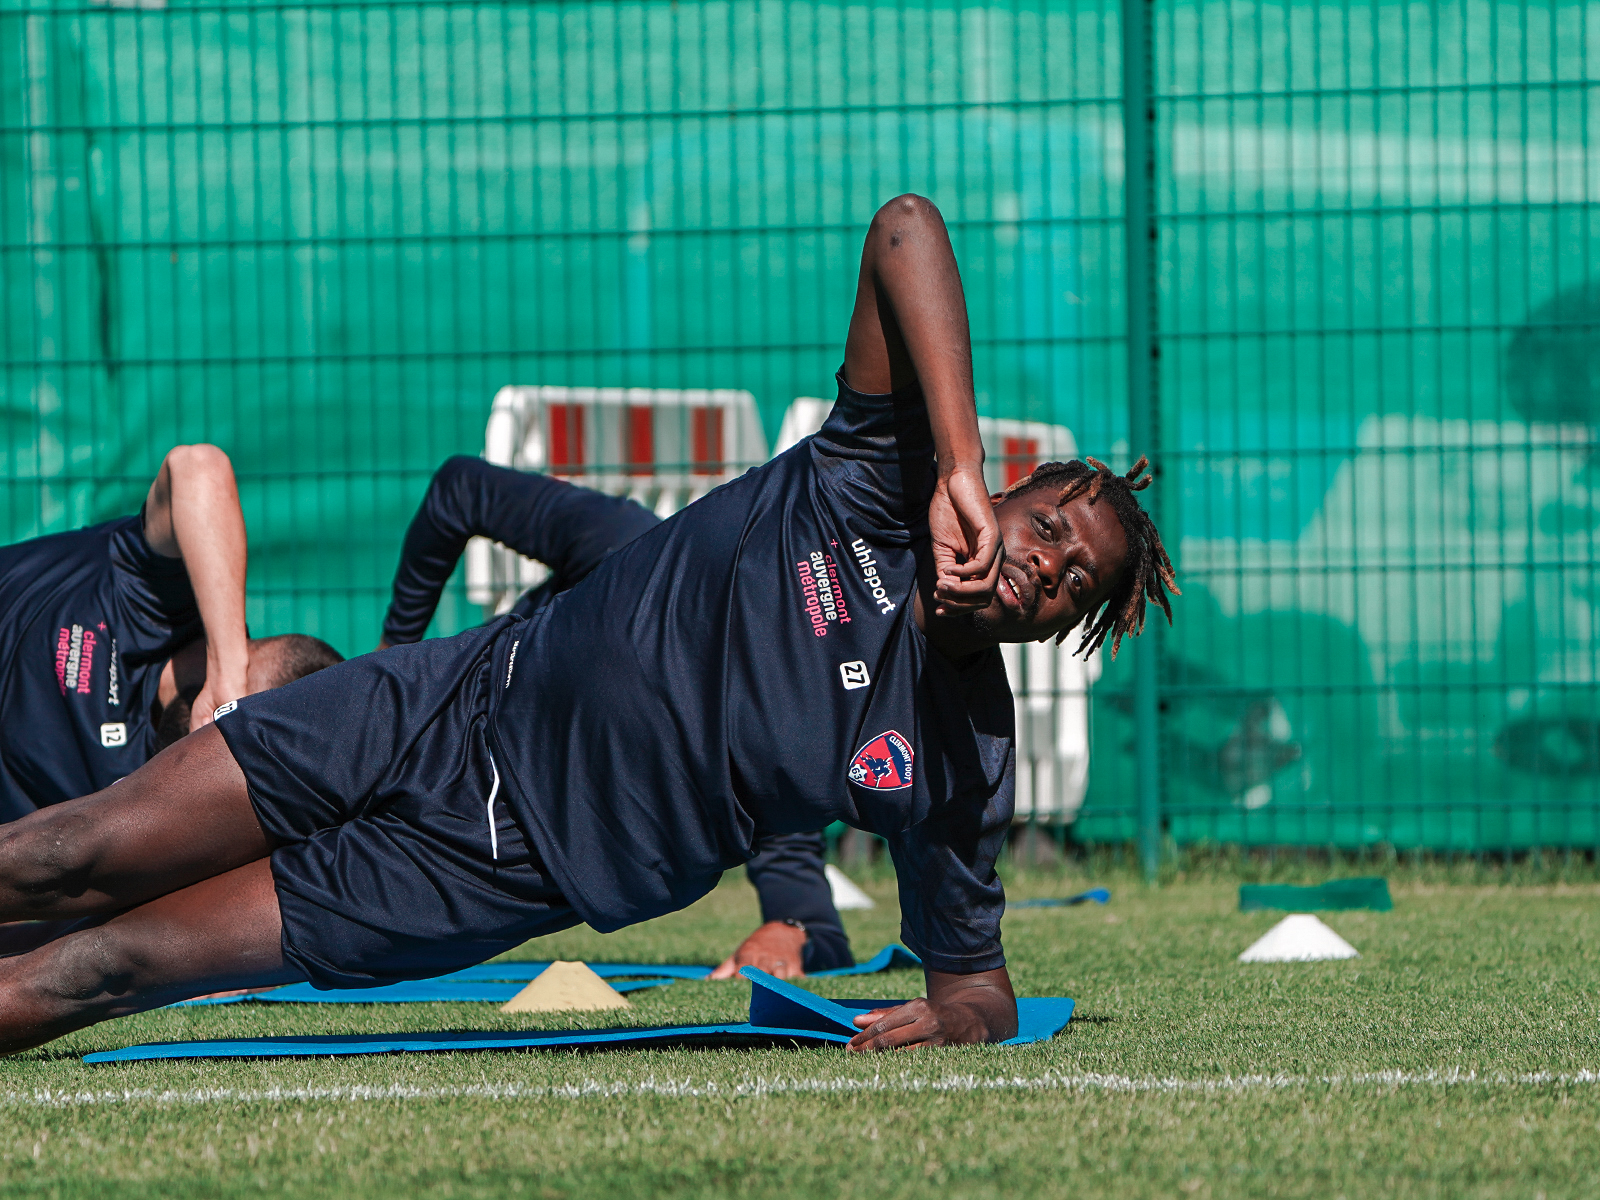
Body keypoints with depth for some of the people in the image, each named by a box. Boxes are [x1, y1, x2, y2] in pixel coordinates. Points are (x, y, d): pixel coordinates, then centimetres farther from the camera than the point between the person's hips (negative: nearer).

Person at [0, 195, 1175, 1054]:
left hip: (495, 877, -1)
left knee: (97, 972, -10)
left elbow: (979, 981, 6)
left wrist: (952, 1014, -17)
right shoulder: (879, 483, -6)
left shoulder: (959, 761, -4)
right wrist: (961, 465, -25)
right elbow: (905, 226, -16)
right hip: (458, 704, 1)